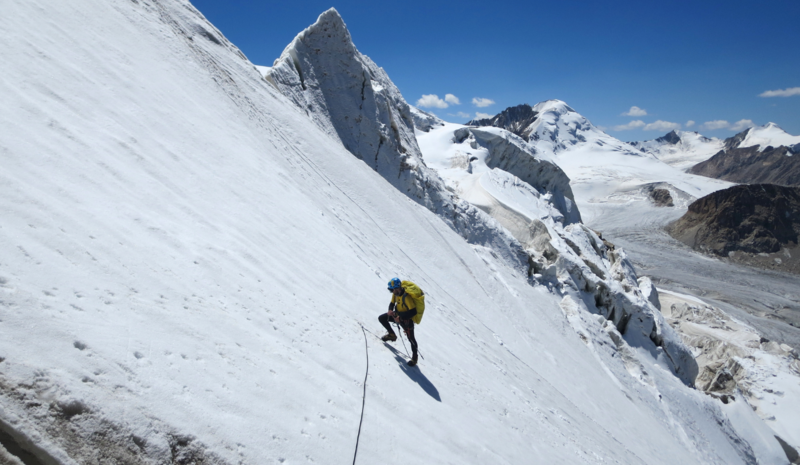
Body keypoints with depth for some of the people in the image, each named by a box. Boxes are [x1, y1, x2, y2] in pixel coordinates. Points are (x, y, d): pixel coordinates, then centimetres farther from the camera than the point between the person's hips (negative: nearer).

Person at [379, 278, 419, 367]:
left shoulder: (406, 297, -33)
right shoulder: (395, 293, -8)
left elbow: (413, 312, -33)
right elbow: (392, 303, 10)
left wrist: (400, 318, -30)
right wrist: (390, 310, -13)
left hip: (407, 319, -8)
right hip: (398, 314, 8)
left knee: (411, 338, -6)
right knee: (381, 318, 8)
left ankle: (414, 357, 12)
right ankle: (392, 335, 24)